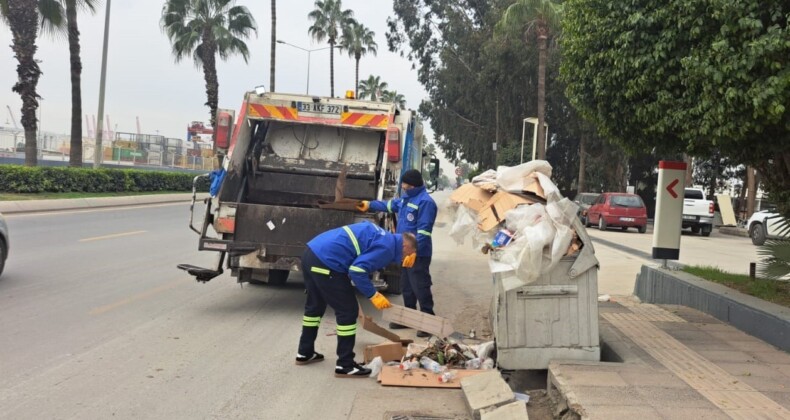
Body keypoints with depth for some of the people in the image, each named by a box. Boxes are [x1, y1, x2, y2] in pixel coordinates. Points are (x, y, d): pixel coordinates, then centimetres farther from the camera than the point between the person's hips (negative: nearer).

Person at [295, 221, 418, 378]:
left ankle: (305, 353, 39)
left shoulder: (382, 236, 21)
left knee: (314, 306, 25)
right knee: (348, 311, 0)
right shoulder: (386, 247, -9)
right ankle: (345, 365, 6)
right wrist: (373, 295, -9)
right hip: (325, 262, -10)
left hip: (311, 253, 10)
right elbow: (357, 270, -18)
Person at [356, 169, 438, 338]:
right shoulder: (406, 199, 14)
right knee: (407, 286, 16)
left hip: (417, 254, -10)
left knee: (420, 287, -7)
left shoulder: (425, 202, -18)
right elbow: (390, 205, 33)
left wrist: (414, 251, -29)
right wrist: (370, 205, 42)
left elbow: (423, 231, -24)